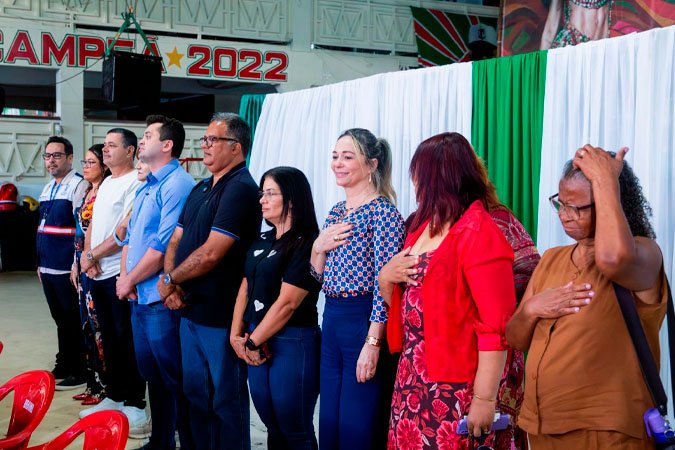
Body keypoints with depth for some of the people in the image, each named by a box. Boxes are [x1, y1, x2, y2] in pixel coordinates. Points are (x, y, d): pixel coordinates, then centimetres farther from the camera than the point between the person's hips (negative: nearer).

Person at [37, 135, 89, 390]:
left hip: (67, 269, -8)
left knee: (73, 321, 1)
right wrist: (40, 263, 19)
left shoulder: (79, 186, -10)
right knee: (60, 319, 16)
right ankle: (64, 366, 27)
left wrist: (78, 265, -16)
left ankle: (79, 372, 10)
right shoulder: (48, 188, 15)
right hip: (48, 268, 8)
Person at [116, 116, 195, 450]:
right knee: (152, 374, 18)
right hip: (139, 297, 10)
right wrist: (125, 276, 2)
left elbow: (164, 246, -21)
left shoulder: (177, 185, -15)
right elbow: (130, 236, 18)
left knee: (176, 379, -1)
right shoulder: (146, 187, 16)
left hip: (161, 299, -10)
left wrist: (130, 280, -11)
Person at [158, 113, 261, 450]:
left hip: (221, 316, -9)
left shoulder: (240, 189, -16)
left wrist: (170, 279, -8)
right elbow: (176, 240, 12)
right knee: (195, 393, 18)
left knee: (226, 399, 3)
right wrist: (170, 283, -6)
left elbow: (211, 253, -21)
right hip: (190, 309, 9)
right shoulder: (200, 189, 14)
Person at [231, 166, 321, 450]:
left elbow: (287, 303, -17)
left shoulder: (307, 244, -13)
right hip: (257, 344, 7)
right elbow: (245, 289, 12)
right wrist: (236, 335, 0)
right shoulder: (262, 241, 12)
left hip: (292, 344, -7)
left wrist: (252, 342, -10)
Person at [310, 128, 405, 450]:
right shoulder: (336, 212, 13)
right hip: (331, 319, 8)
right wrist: (317, 248, -3)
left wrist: (373, 343, -22)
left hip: (364, 322, -8)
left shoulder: (382, 211, -12)